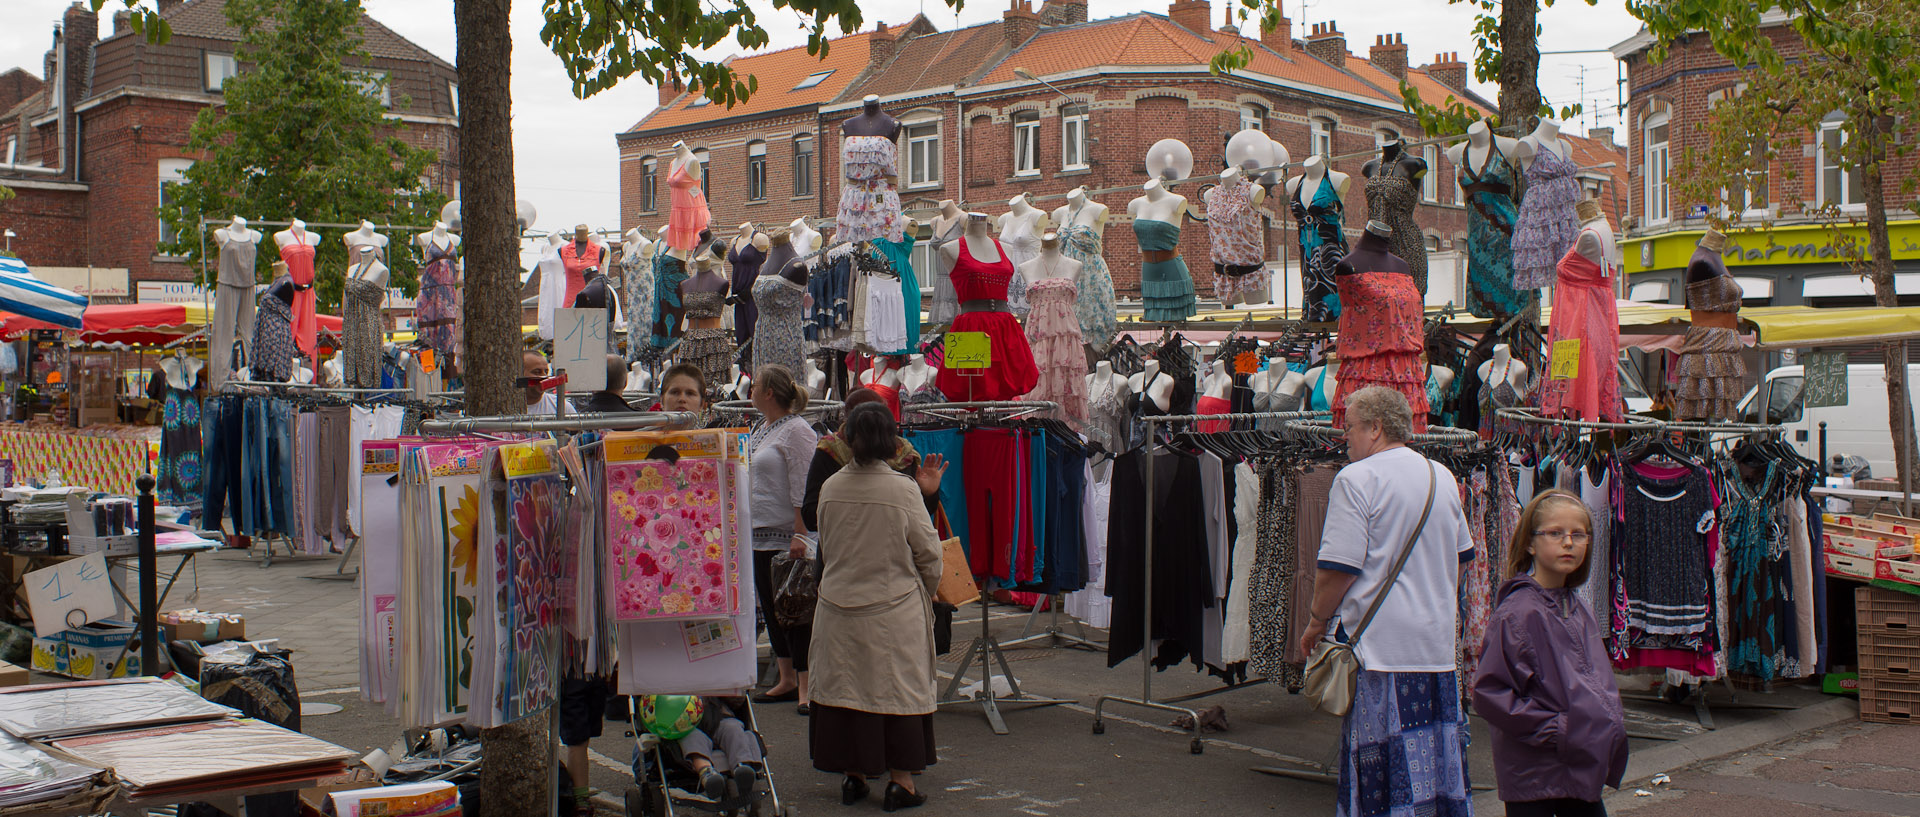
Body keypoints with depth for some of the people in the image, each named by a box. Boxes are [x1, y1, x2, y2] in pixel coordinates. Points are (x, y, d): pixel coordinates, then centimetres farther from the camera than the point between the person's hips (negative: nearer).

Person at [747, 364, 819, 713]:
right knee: (770, 608, 13)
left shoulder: (796, 430, -13)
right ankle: (787, 680, 23)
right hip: (760, 534, 10)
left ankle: (806, 686, 0)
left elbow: (803, 488, -18)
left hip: (785, 536, -9)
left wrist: (800, 534, -23)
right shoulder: (760, 429, 16)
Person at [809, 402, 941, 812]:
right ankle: (900, 780, 11)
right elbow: (928, 552, -5)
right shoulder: (903, 489, -13)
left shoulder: (831, 488, -3)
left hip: (838, 605, 3)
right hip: (894, 606, -3)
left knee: (845, 684, 12)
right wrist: (928, 590, 13)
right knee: (898, 686, 7)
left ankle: (853, 774, 21)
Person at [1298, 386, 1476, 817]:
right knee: (1439, 756, 13)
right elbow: (1461, 555, 23)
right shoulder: (1442, 477, 12)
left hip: (1380, 643, -7)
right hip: (1438, 643, 7)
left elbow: (1337, 567, -15)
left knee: (1386, 769, -1)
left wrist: (1316, 623, -1)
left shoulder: (1357, 479, -11)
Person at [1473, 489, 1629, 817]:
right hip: (1532, 774, -8)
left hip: (1580, 771, 8)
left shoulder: (1578, 608, 9)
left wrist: (1609, 722, 6)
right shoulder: (1518, 612, -16)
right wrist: (1555, 728, -18)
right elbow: (1488, 693, -19)